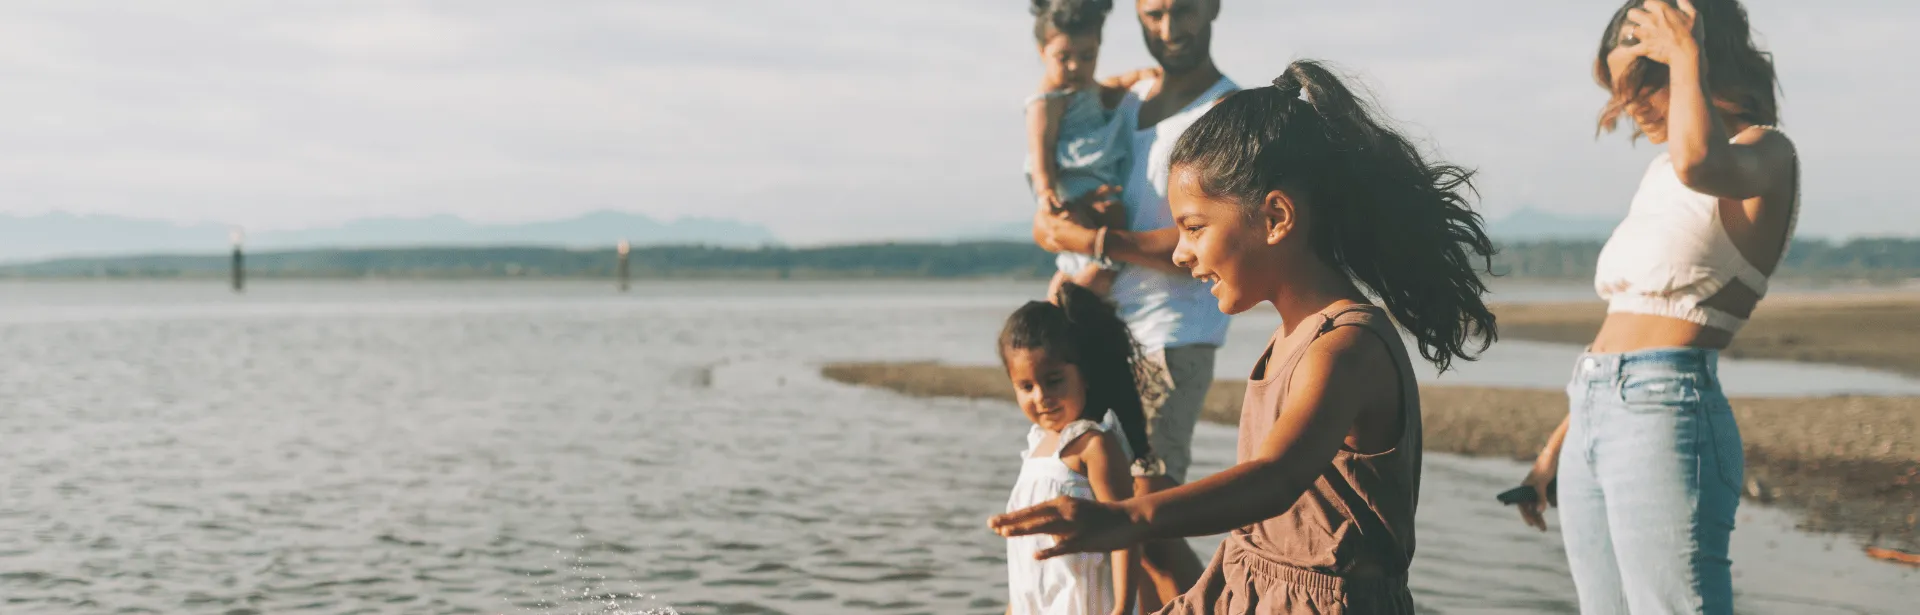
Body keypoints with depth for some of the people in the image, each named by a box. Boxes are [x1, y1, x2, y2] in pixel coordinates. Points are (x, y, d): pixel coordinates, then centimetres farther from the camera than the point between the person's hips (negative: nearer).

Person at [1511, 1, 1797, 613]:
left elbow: (1699, 163, -30)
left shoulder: (1765, 152, -3)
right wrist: (1558, 444, 25)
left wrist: (1686, 55, -13)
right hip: (1592, 427, 9)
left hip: (1664, 420, -8)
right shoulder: (1664, 171, 21)